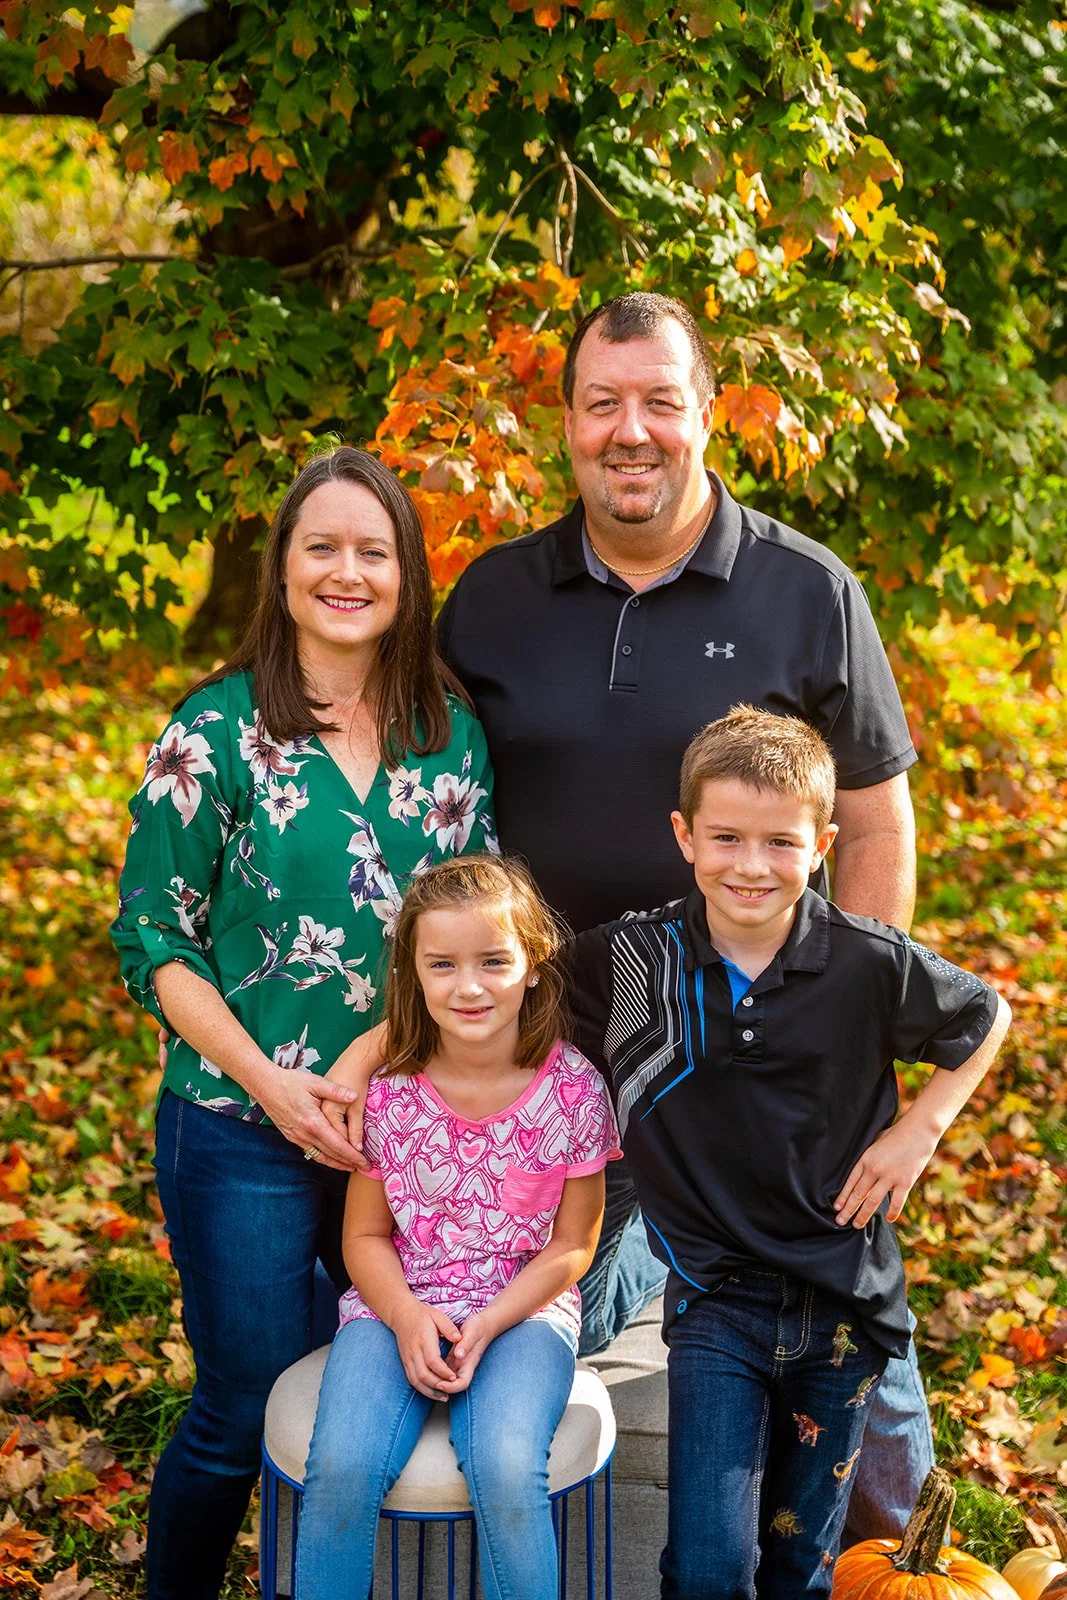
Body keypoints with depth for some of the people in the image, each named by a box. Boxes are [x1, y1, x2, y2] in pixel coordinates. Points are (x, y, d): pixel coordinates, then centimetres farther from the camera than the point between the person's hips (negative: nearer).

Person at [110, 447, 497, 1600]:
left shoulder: (452, 728, 3)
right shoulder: (217, 729, -8)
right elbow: (152, 939, -7)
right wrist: (268, 1080, -16)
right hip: (244, 1133, -3)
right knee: (247, 1411, 7)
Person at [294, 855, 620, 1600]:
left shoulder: (573, 1089, -8)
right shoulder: (388, 1091, -5)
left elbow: (572, 1246, -1)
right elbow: (366, 1236, 4)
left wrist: (489, 1324, -15)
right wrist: (406, 1318, -15)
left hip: (526, 1309, -1)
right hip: (398, 1306, 1)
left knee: (506, 1469, -29)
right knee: (343, 1466, -23)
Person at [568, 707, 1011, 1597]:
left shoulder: (870, 965, -9)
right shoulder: (628, 964, -10)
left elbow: (986, 1019, 10)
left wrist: (920, 1129, 1)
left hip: (844, 1300, 1)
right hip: (716, 1300, -1)